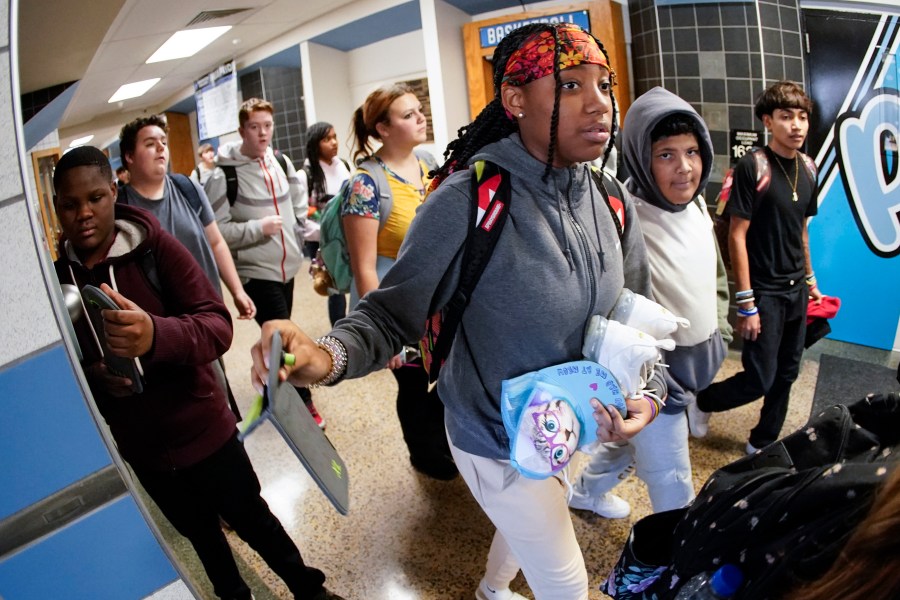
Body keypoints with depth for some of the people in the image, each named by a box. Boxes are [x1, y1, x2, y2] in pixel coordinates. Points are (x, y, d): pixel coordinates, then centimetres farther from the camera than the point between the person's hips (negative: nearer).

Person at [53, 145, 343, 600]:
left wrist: (156, 334, -46)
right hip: (137, 445, 4)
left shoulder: (154, 245, -17)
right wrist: (90, 377, -19)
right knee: (198, 532, 25)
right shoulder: (56, 276, -7)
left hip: (202, 428, -3)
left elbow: (218, 325, -26)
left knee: (250, 519, 14)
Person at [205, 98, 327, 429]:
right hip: (255, 272, -6)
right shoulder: (224, 175, -15)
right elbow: (216, 231, -16)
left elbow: (298, 207, 20)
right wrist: (258, 228, -24)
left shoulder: (281, 163, 5)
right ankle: (303, 403, 12)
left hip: (287, 266, 6)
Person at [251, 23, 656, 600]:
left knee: (530, 521, 34)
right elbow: (392, 313, -23)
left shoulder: (613, 205, -8)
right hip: (498, 442, -7)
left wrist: (646, 392, -15)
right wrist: (329, 355, -43)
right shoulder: (468, 202, -28)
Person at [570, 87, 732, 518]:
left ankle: (586, 493, 54)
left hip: (695, 366, 9)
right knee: (674, 492, 7)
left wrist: (718, 337, 18)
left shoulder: (696, 205, 0)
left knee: (631, 442, 29)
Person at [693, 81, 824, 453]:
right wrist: (746, 303, -17)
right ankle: (703, 401, 25)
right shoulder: (751, 168, -15)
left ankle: (763, 444, 31)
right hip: (765, 293, -7)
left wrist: (810, 280, 18)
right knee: (758, 380, -3)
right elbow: (737, 236, -16)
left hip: (796, 291, 7)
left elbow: (801, 230, 15)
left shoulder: (807, 168, 5)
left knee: (786, 374, 14)